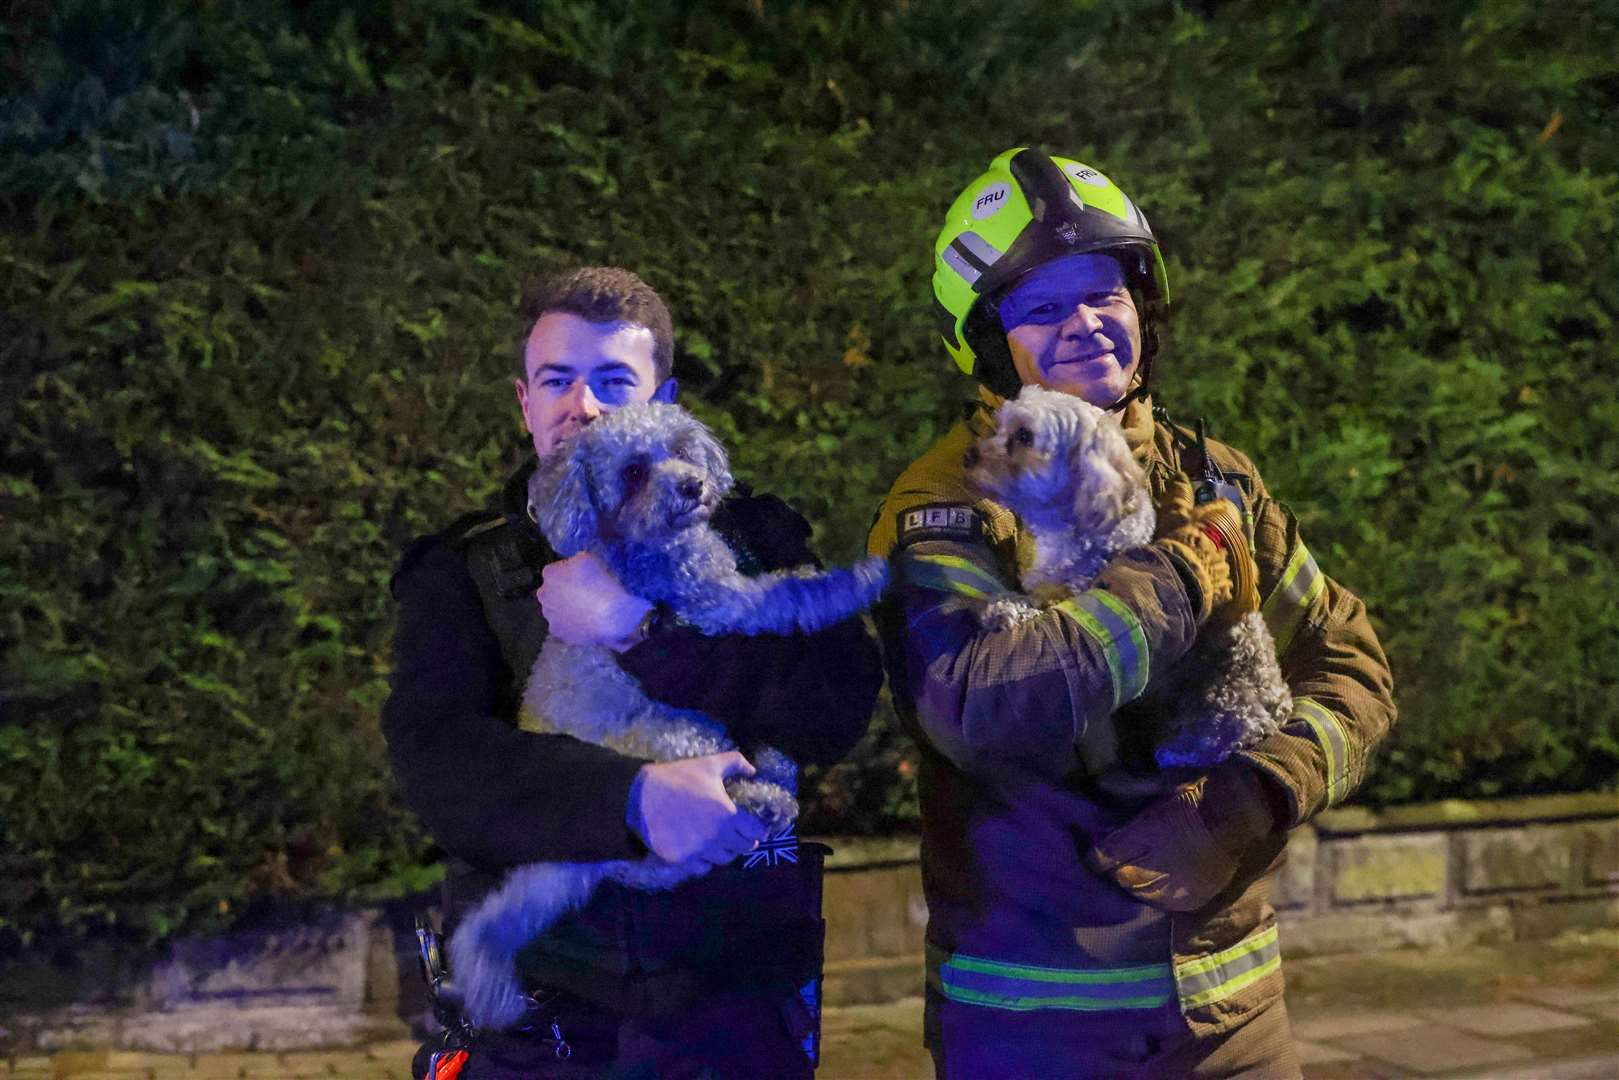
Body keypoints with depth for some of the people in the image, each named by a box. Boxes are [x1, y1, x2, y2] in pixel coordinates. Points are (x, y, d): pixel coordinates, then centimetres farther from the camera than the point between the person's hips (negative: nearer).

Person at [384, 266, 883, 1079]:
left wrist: (645, 634, -19)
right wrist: (632, 798, -25)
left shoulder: (750, 537, 5)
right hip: (537, 1012, 0)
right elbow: (435, 760, -11)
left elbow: (836, 706, -10)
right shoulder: (461, 571, 4)